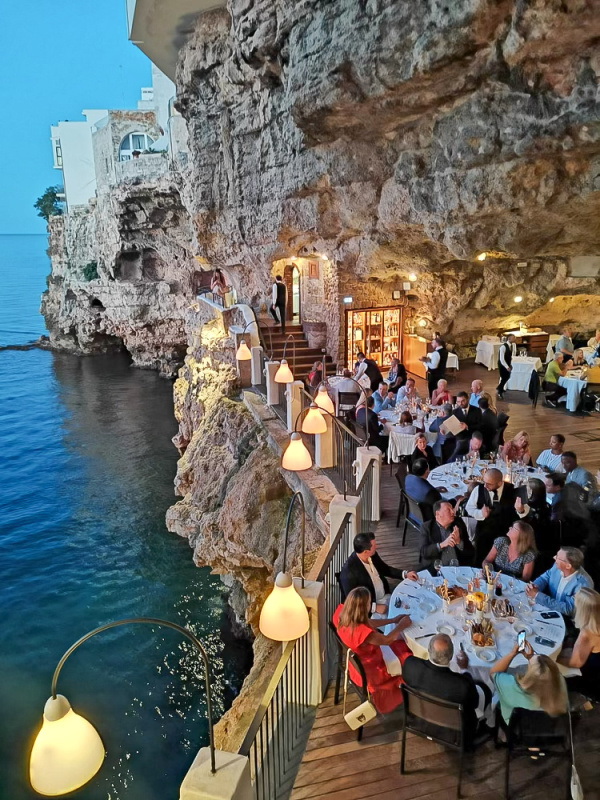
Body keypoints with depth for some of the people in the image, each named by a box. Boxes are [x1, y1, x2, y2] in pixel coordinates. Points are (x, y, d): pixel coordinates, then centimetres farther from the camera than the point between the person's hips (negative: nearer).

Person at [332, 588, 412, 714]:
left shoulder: (341, 615, -19)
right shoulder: (362, 632, -42)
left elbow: (368, 623, 0)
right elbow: (386, 640, -22)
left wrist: (393, 620, 2)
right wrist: (401, 625, -6)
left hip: (355, 665, 7)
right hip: (368, 675, -7)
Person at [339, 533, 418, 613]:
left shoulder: (373, 555, -4)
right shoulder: (349, 571, -25)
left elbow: (385, 569, 15)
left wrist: (405, 574, 2)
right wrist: (375, 607, -24)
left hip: (386, 597, 7)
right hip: (370, 608, -7)